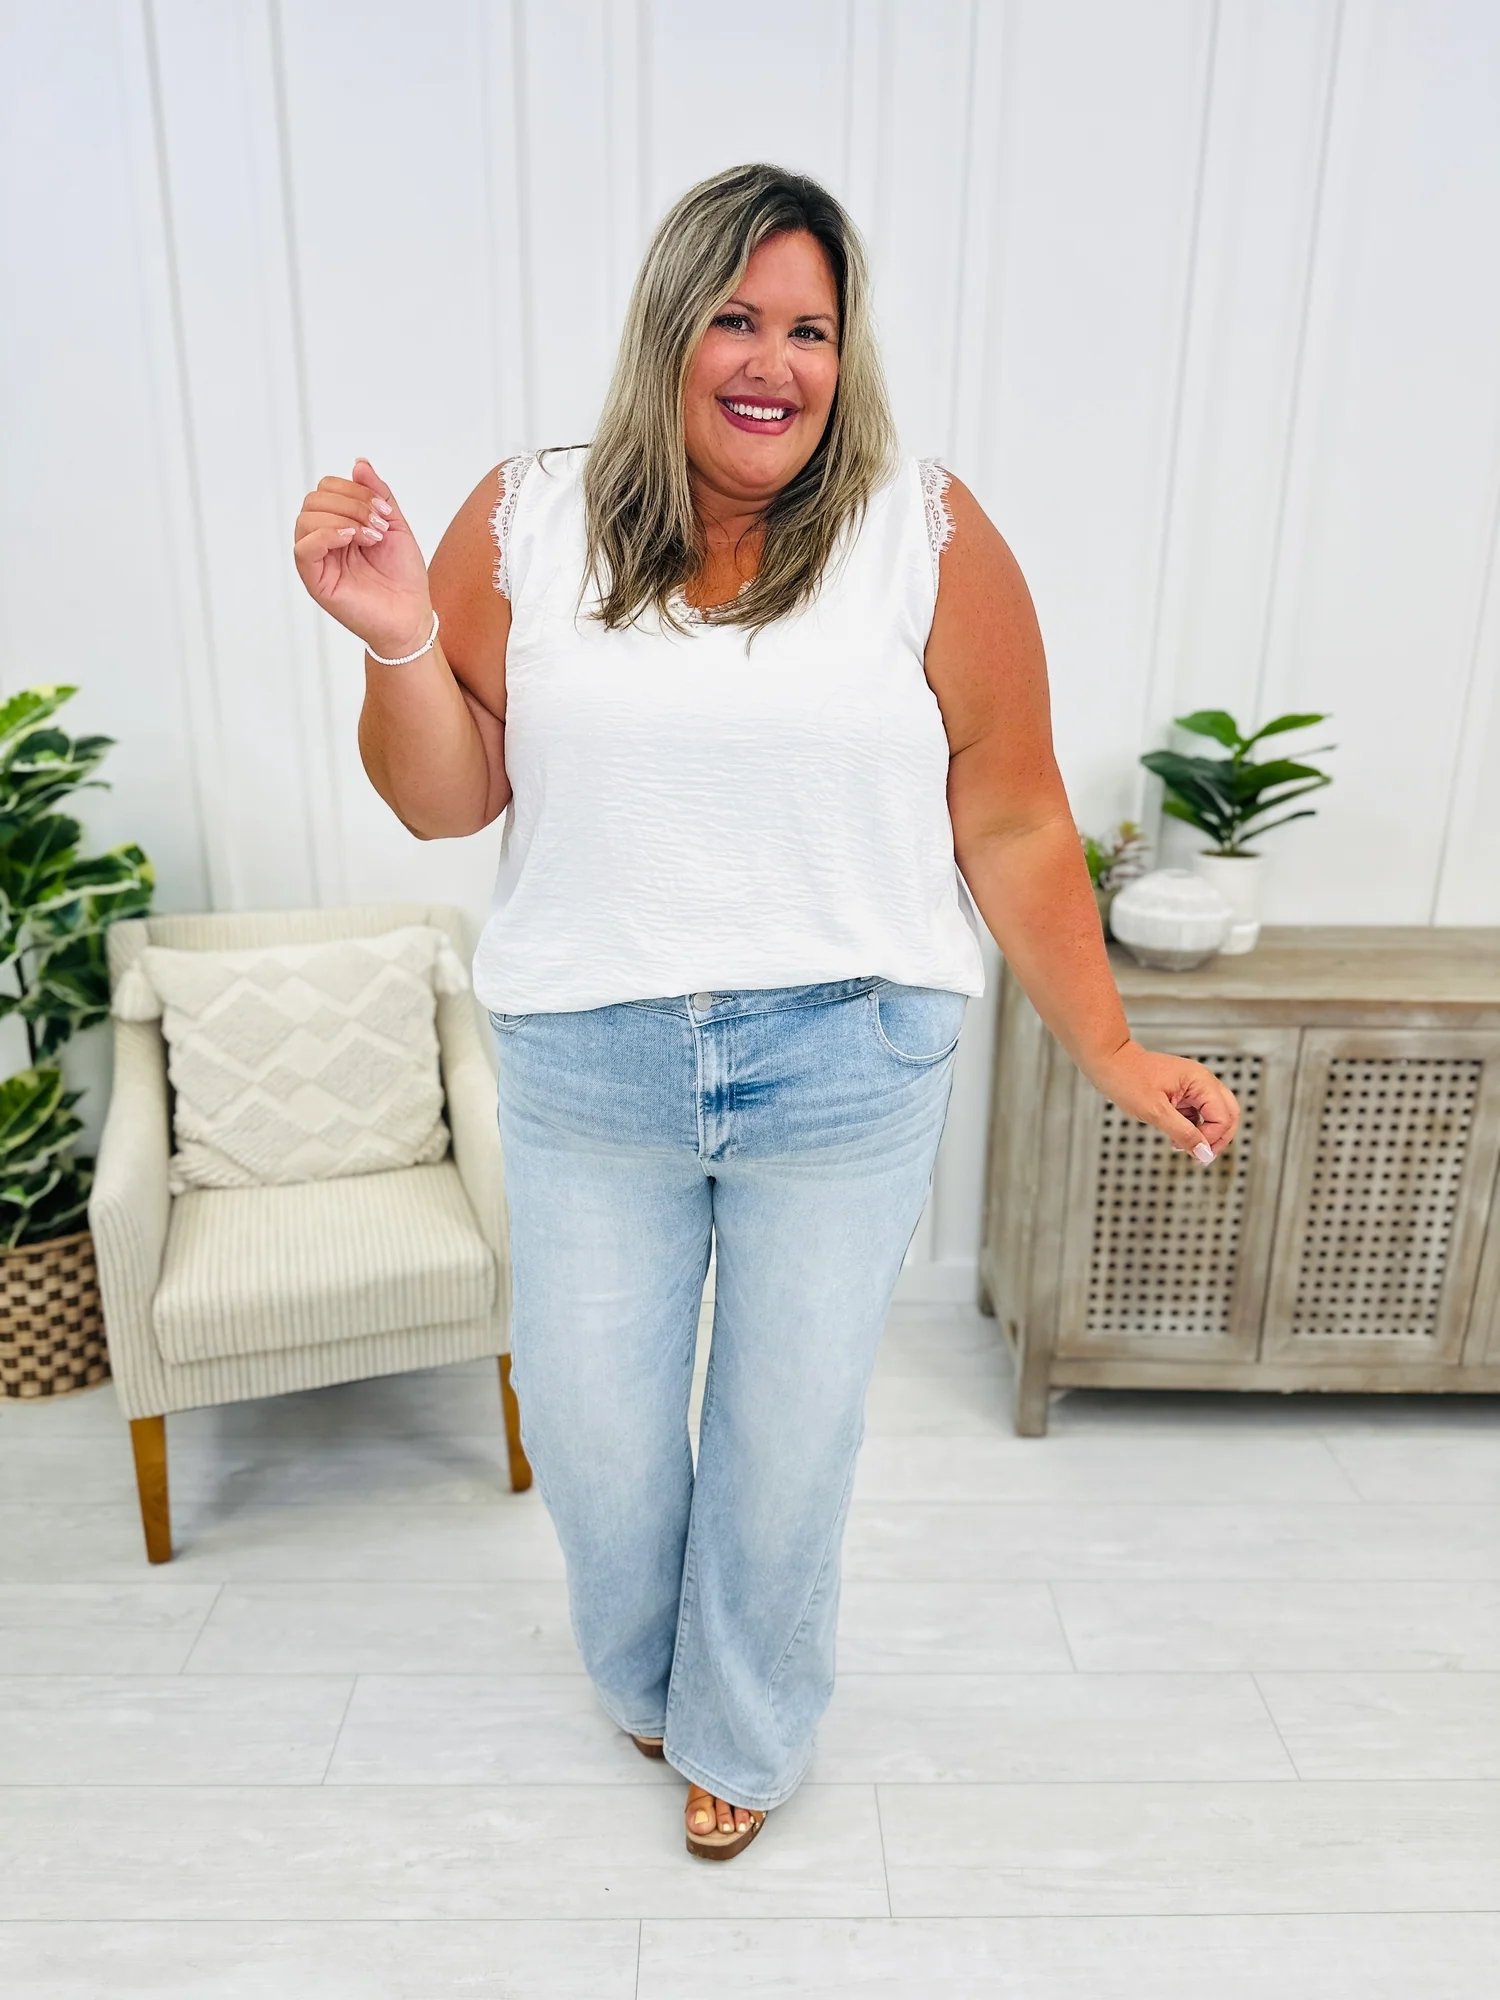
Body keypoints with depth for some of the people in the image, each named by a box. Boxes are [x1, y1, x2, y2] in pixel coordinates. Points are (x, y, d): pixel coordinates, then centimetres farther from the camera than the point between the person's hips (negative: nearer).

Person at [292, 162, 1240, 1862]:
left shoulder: (928, 535, -5)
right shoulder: (526, 522, 1)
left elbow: (1014, 827, -2)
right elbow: (445, 800, 2)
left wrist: (1107, 1051, -1)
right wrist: (396, 638, -15)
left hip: (846, 1072, -1)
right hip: (582, 1072, 2)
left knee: (790, 1435, 16)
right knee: (587, 1433, 17)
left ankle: (746, 1737, 48)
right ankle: (640, 1680, 53)